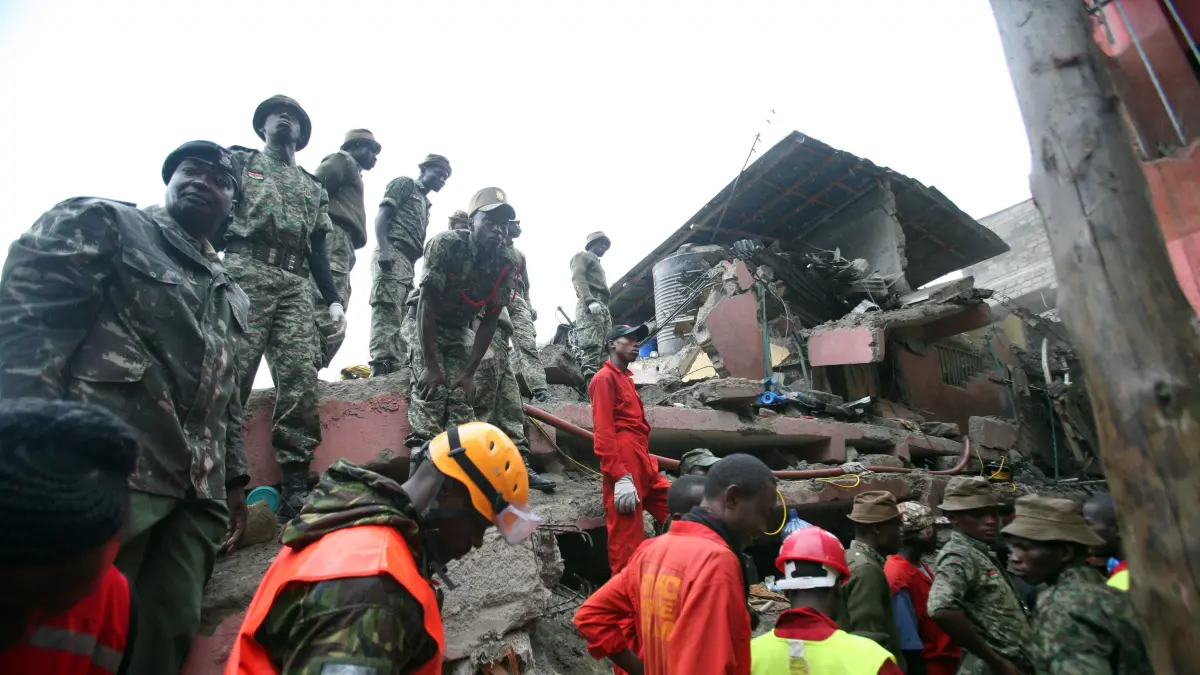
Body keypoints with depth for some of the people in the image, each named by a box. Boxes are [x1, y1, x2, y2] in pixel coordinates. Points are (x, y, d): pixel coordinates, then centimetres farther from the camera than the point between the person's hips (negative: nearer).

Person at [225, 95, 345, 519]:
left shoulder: (314, 189, 28)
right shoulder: (239, 161, 22)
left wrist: (334, 302, 7)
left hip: (295, 286, 3)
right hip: (244, 273, -2)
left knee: (301, 382, -10)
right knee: (230, 374, -14)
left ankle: (296, 490, -8)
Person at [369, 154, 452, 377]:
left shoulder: (425, 204, 31)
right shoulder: (404, 183, 11)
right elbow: (381, 215, -2)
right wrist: (383, 249, -18)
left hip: (409, 262, 8)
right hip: (393, 253, -8)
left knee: (401, 316, 1)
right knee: (387, 310, -20)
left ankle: (397, 368, -1)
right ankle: (382, 364, -29)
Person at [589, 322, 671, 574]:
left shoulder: (625, 378, 23)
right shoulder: (605, 378, -4)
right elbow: (603, 431, -14)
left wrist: (649, 464, 16)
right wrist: (620, 477, -21)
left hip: (643, 468, 9)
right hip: (625, 471, -9)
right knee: (627, 543, -5)